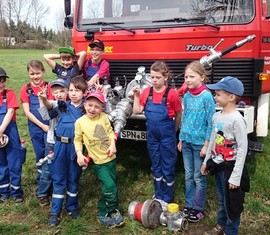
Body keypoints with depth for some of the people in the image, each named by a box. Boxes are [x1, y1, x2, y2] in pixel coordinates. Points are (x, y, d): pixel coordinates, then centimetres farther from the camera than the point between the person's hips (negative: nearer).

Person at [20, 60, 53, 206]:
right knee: (40, 157, 11)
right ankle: (44, 185, 25)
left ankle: (42, 191, 4)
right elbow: (27, 112, -3)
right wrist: (42, 125, -10)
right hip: (35, 127, 2)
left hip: (50, 125, -2)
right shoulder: (25, 89, 1)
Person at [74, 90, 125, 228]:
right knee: (110, 187, -11)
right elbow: (77, 140, -3)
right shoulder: (80, 122, -10)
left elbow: (110, 132, 5)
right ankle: (113, 212, 13)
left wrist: (113, 145, -10)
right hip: (98, 161, -4)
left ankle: (104, 213, 33)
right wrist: (79, 154, -16)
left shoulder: (104, 117, -2)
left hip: (110, 158, 5)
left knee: (109, 188, 14)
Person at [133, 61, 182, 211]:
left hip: (167, 136, -5)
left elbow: (179, 114, -4)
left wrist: (173, 130, 6)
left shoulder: (171, 94, -15)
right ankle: (159, 195, 32)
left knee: (168, 167, 7)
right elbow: (137, 111, 1)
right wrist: (137, 96, -7)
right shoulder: (147, 92, 0)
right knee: (156, 167, 17)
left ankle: (167, 199, 21)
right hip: (152, 135, 5)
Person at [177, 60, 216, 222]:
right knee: (188, 176, 13)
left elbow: (211, 122, -12)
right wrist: (181, 139, 12)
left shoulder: (207, 96, -13)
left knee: (199, 177, 6)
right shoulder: (187, 96, 5)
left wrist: (206, 145, -14)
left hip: (200, 143, -5)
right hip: (187, 142, 6)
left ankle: (198, 209, 19)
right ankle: (189, 205, 26)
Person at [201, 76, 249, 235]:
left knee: (232, 202, 8)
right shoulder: (216, 116, 4)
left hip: (231, 167, -7)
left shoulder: (237, 119, -19)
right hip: (218, 165, 7)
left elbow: (243, 148, -19)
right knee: (222, 200, 22)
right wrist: (207, 161, 18)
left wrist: (236, 176, -19)